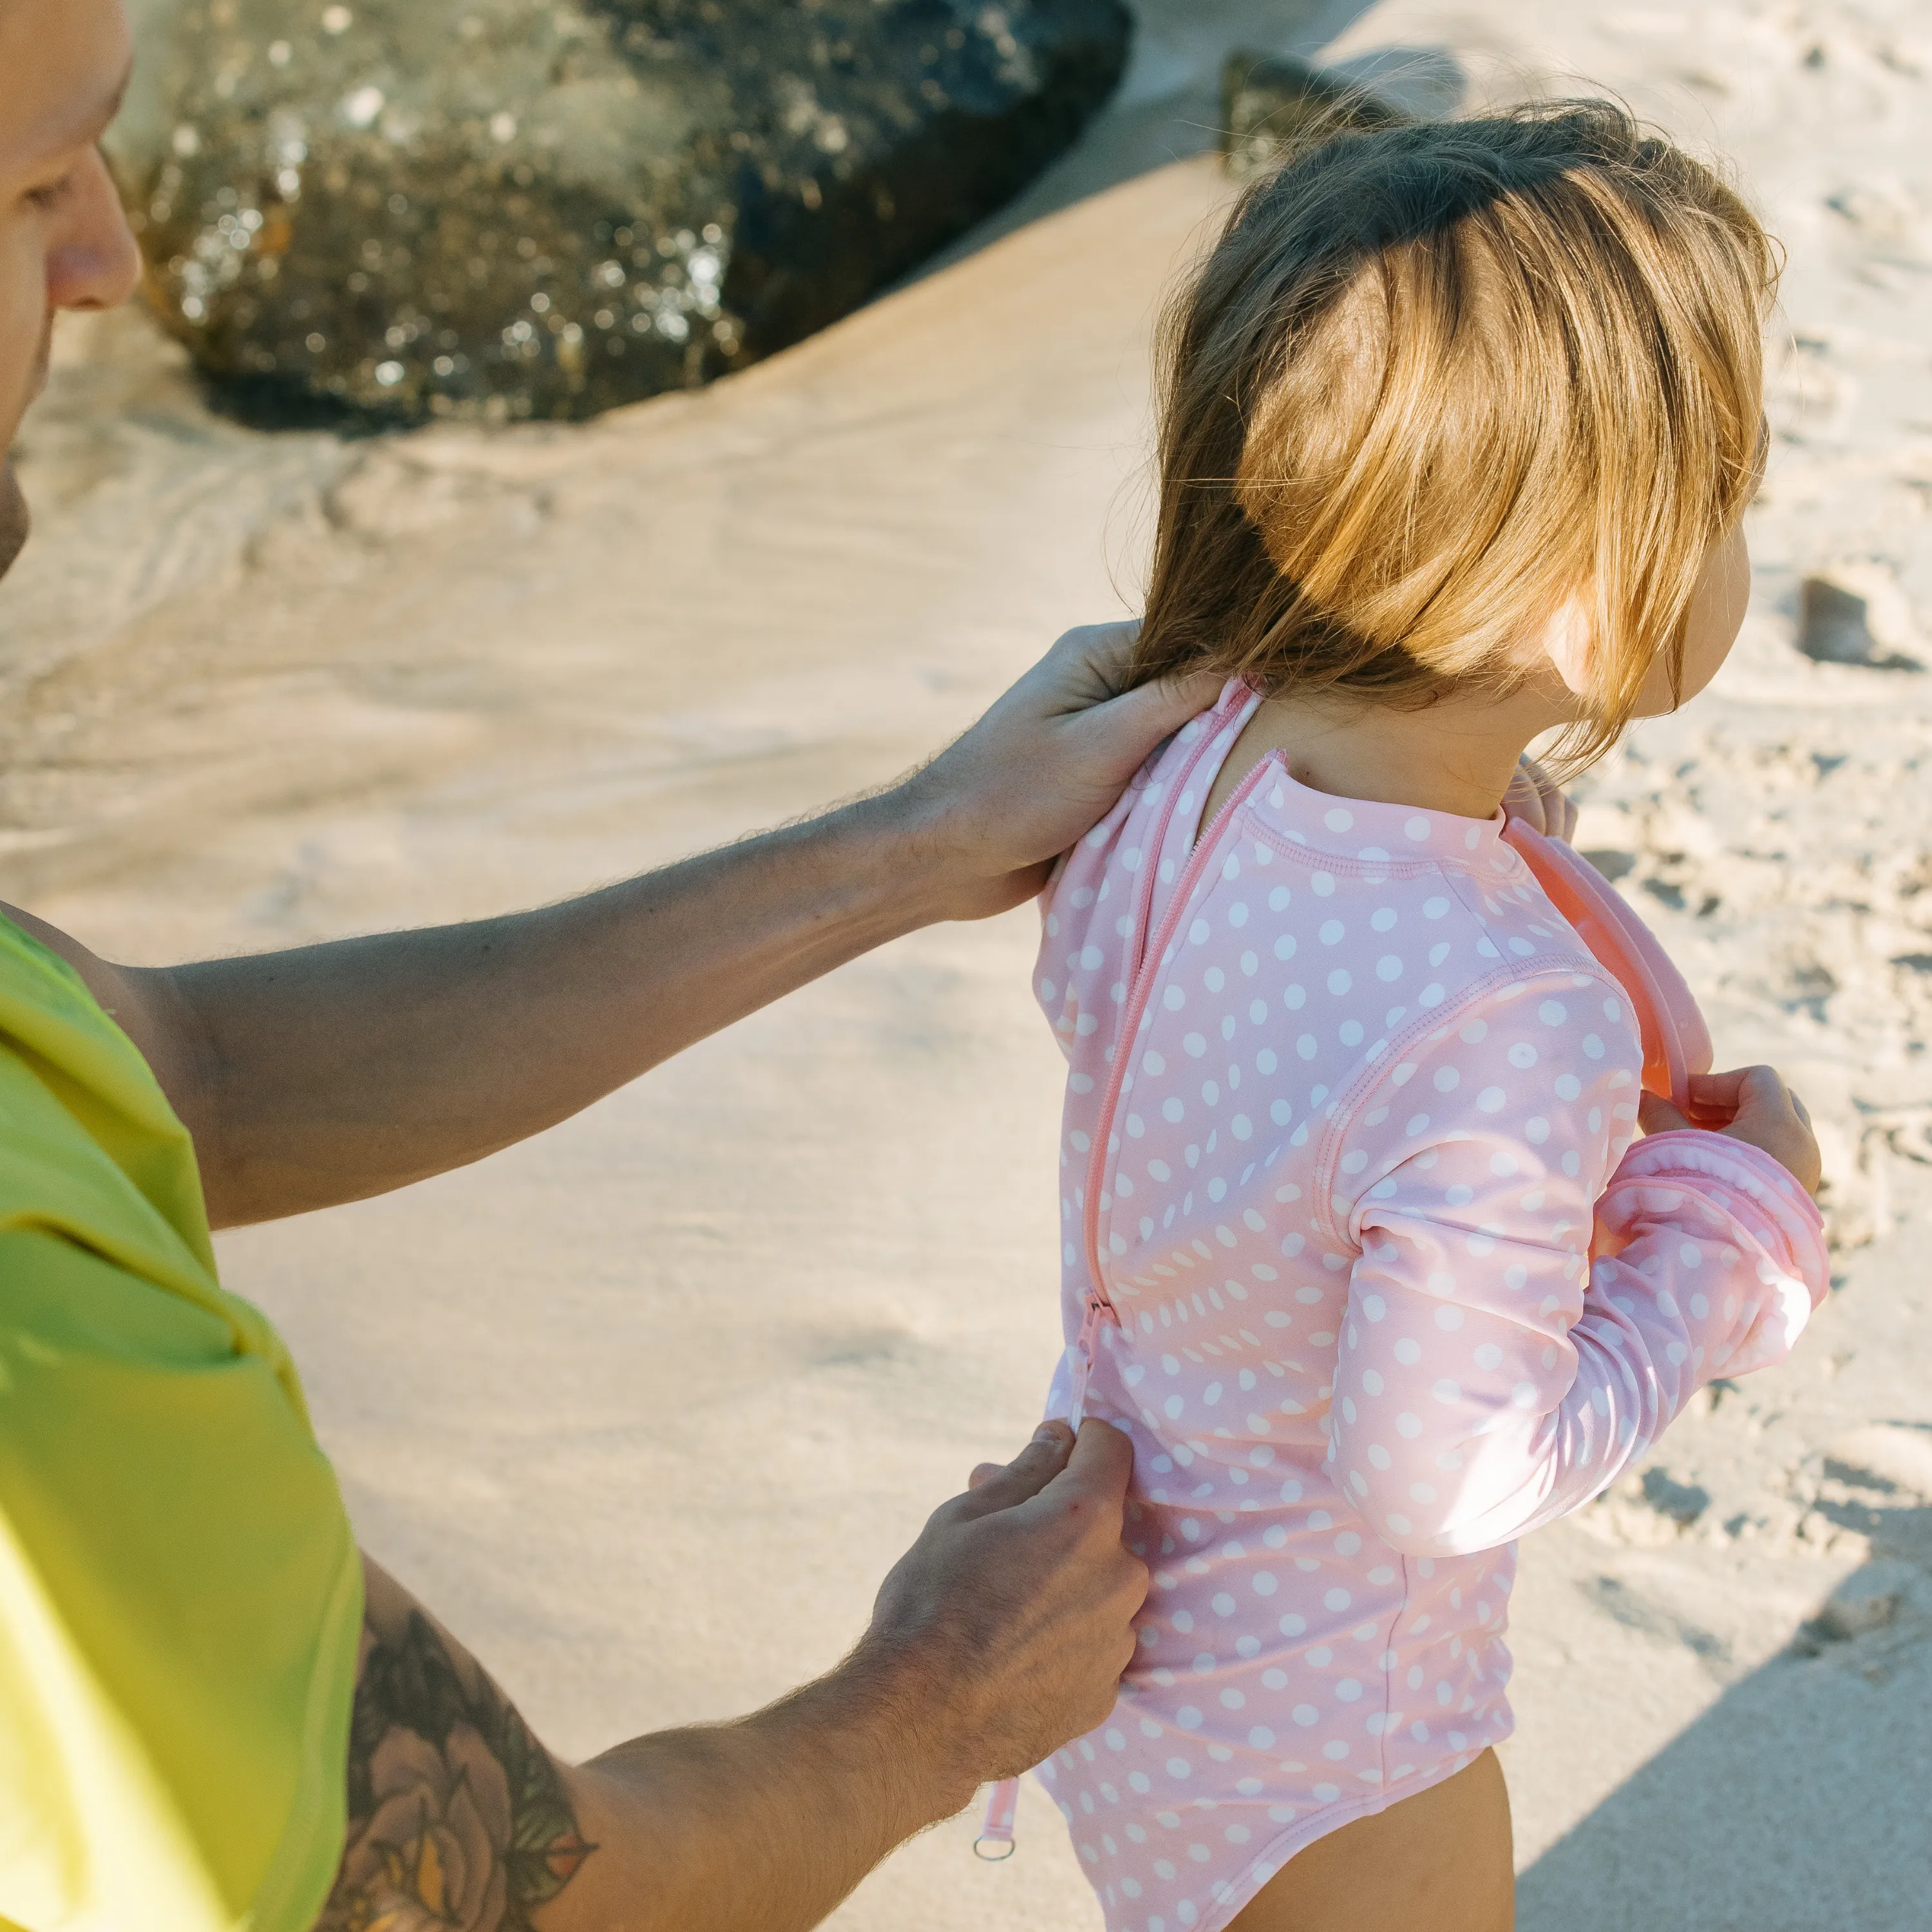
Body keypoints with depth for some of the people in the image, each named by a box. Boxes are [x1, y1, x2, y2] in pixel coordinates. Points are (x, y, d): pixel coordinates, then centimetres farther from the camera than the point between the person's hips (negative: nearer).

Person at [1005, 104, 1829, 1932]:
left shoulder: (1170, 760, -17)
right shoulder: (1507, 1029, -39)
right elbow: (1442, 1473, -30)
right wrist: (1729, 1234, -18)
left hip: (1121, 1558, 7)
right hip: (1313, 1744, -6)